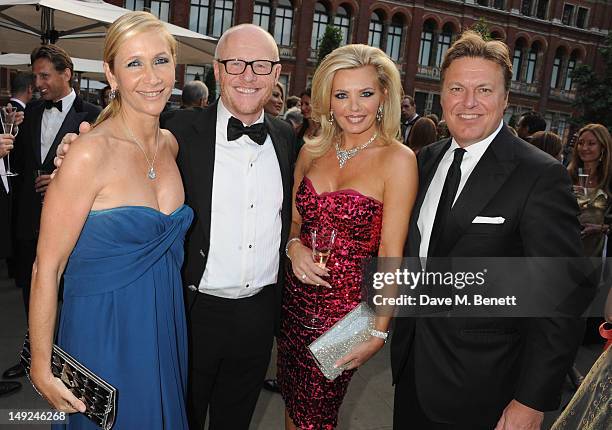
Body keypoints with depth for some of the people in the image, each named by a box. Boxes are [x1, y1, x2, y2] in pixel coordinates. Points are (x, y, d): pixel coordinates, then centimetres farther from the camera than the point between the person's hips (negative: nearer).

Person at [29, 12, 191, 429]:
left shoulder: (171, 144, 0)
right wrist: (41, 367, -12)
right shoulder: (90, 153, -20)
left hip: (164, 326, 6)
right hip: (104, 333, -6)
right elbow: (47, 268, -16)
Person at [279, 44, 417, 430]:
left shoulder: (398, 159, -12)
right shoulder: (311, 152, 4)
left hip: (346, 306, -4)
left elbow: (390, 252, -13)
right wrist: (295, 246, -7)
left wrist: (379, 330, -14)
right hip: (295, 296, 5)